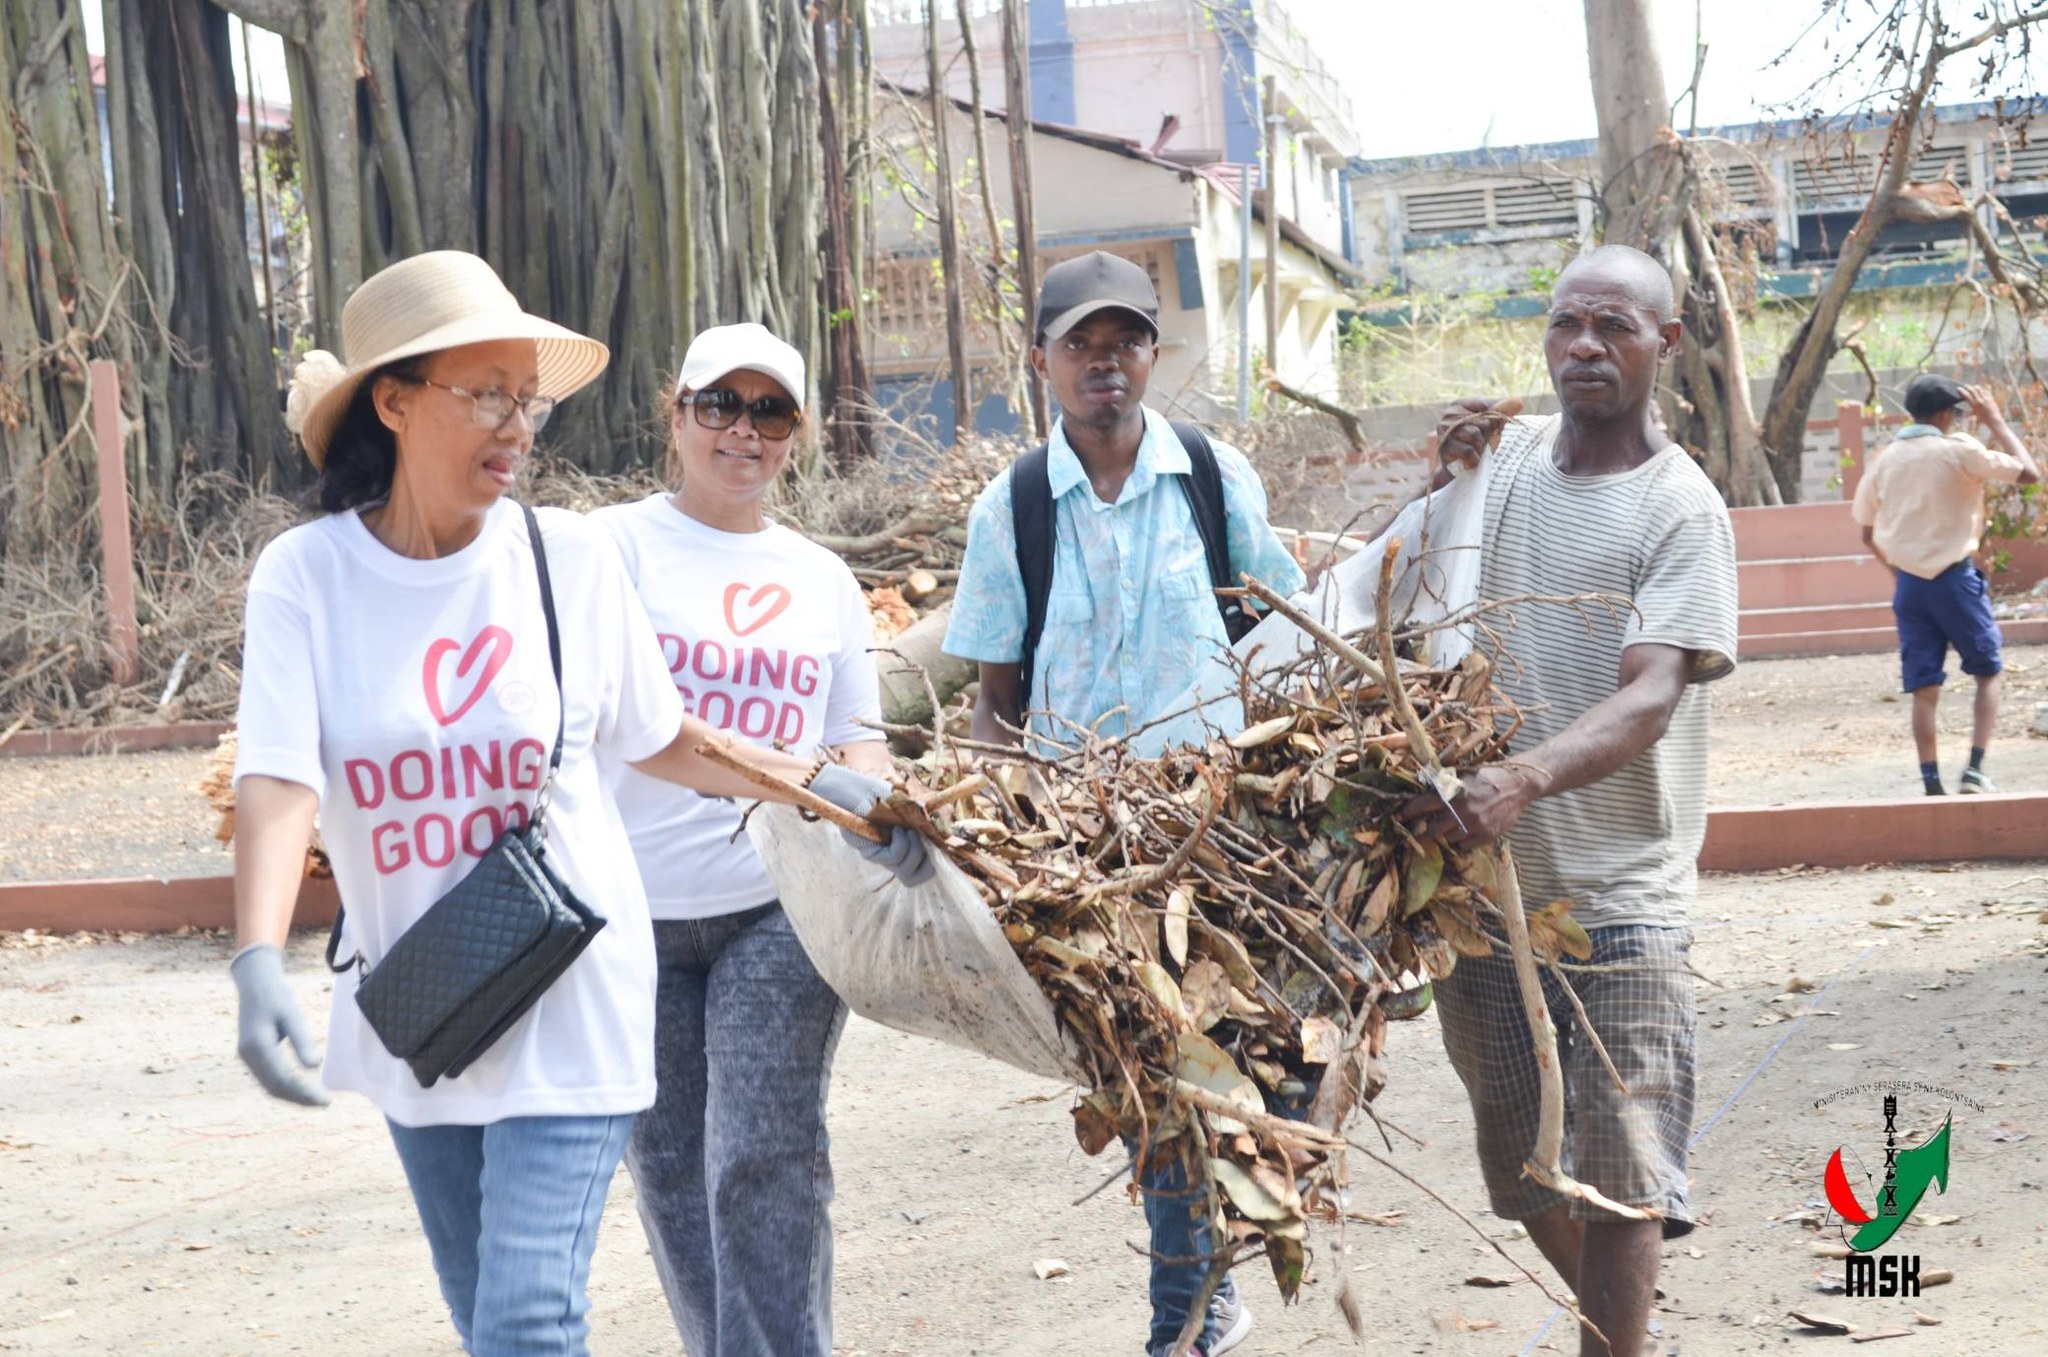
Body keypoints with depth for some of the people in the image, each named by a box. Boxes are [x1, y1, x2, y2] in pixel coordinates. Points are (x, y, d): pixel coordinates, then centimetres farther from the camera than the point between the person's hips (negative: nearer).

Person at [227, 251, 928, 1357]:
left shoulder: (570, 559, -6)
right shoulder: (305, 575, -8)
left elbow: (658, 741, 8)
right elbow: (278, 781, -19)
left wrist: (821, 788, 6)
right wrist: (260, 960, -33)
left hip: (568, 998, -2)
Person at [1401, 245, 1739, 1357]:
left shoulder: (1680, 508, -10)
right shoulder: (1508, 453, 7)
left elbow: (1651, 699, -23)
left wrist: (1525, 778, -42)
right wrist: (1439, 485, -3)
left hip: (1616, 899, -6)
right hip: (1481, 882, 6)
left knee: (1617, 1179, -8)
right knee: (1522, 1169, 16)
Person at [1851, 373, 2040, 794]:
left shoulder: (1885, 459, 5)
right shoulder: (1959, 450, -10)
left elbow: (1868, 533, 11)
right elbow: (2029, 473, -5)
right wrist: (1996, 421, 2)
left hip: (1909, 583, 4)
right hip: (1955, 579, -4)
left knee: (1924, 688, 6)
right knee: (1990, 671, 12)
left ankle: (1931, 784, 0)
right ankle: (1974, 770, -1)